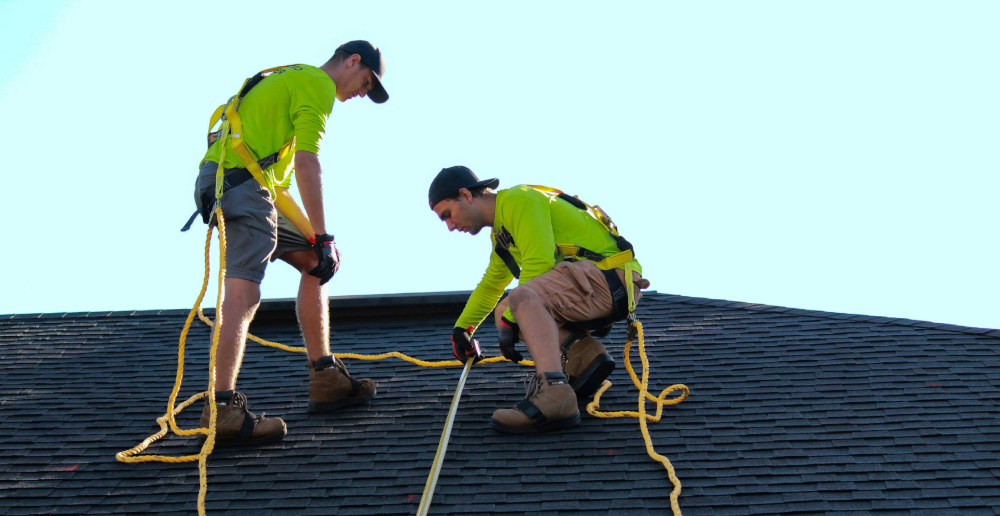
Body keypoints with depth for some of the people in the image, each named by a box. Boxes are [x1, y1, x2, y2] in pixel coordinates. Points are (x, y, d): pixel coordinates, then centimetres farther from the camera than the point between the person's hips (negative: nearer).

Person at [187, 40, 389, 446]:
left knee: (315, 263, 15)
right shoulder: (318, 84, -2)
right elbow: (306, 162, -13)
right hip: (240, 180, -10)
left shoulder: (292, 78, 30)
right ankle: (221, 412, -30)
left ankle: (325, 381, 15)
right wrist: (323, 238, -15)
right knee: (243, 292, -21)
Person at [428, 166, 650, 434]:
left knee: (523, 297, -32)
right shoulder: (501, 233, 22)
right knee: (504, 311, 12)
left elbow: (539, 264, -18)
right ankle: (583, 351, -3)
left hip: (612, 275, -10)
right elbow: (490, 285, 39)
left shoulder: (518, 200, -9)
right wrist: (461, 328, 45)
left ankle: (554, 397, -49)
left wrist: (509, 321, -12)